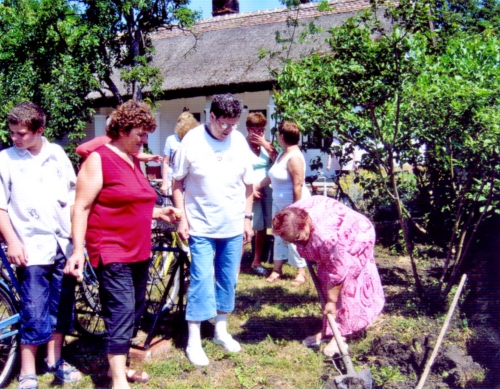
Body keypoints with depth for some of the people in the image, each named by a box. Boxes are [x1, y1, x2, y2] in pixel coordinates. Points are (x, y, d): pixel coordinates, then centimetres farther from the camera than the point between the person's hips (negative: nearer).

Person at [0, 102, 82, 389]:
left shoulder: (57, 154, 6)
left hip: (63, 245, 3)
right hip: (32, 248, -3)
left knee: (61, 308, 12)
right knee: (34, 313, -2)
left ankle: (55, 360, 28)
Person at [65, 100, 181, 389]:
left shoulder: (134, 160, 14)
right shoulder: (98, 159, -10)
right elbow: (81, 207, -13)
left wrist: (158, 213, 11)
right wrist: (78, 250, -19)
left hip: (139, 251, 9)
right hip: (112, 252, -8)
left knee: (135, 311, 14)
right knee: (122, 311, -12)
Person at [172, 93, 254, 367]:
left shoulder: (239, 141, 0)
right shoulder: (192, 140, -8)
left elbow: (248, 184, 9)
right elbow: (178, 182, -2)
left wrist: (247, 218, 7)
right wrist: (182, 217, -8)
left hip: (233, 226, 4)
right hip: (201, 226, -3)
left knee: (228, 280, 12)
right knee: (201, 280, -3)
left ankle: (221, 330, 29)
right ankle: (193, 341, 8)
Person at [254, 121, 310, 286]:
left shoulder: (294, 157, -21)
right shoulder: (282, 154, 8)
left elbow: (298, 185, -23)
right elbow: (272, 176, 17)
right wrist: (257, 186, 19)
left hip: (293, 204, -9)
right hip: (278, 203, 9)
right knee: (279, 236, 12)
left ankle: (301, 272, 13)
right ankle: (277, 269, 21)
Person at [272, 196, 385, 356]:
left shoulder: (325, 235, -45)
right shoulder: (291, 217, -23)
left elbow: (337, 272, -33)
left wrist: (331, 301, -22)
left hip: (355, 237, -8)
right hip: (337, 239, 8)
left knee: (345, 287, -12)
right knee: (325, 283, 7)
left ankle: (339, 335, -4)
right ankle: (327, 330, 16)